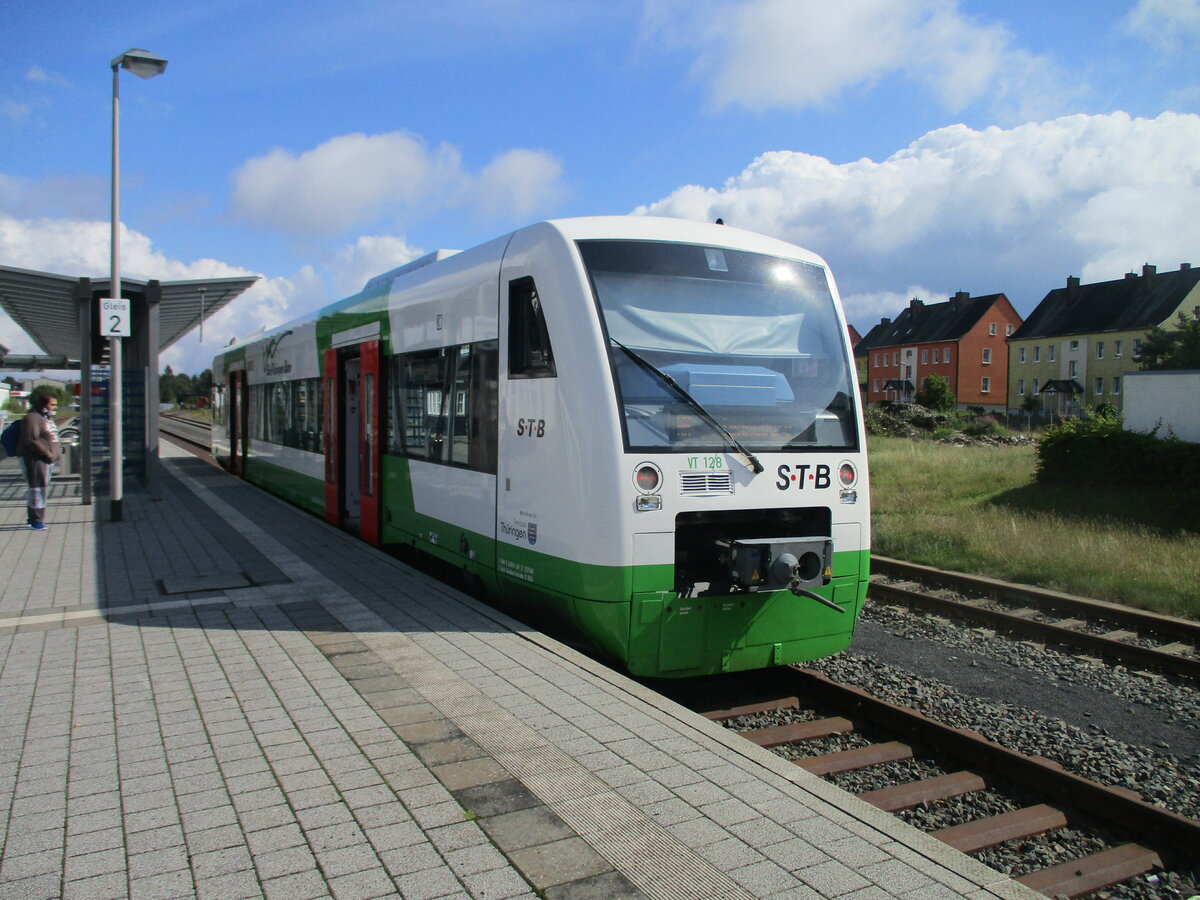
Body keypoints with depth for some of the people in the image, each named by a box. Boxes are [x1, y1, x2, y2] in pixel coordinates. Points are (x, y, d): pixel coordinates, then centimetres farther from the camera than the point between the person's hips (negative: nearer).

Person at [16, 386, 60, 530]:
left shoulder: (47, 417, 17)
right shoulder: (33, 418, -14)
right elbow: (31, 440, -22)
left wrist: (54, 454, 11)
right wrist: (47, 453, -20)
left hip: (45, 459, 10)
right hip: (35, 459, -10)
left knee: (43, 488, 14)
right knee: (37, 488, -7)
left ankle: (34, 518, 23)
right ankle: (36, 521, -2)